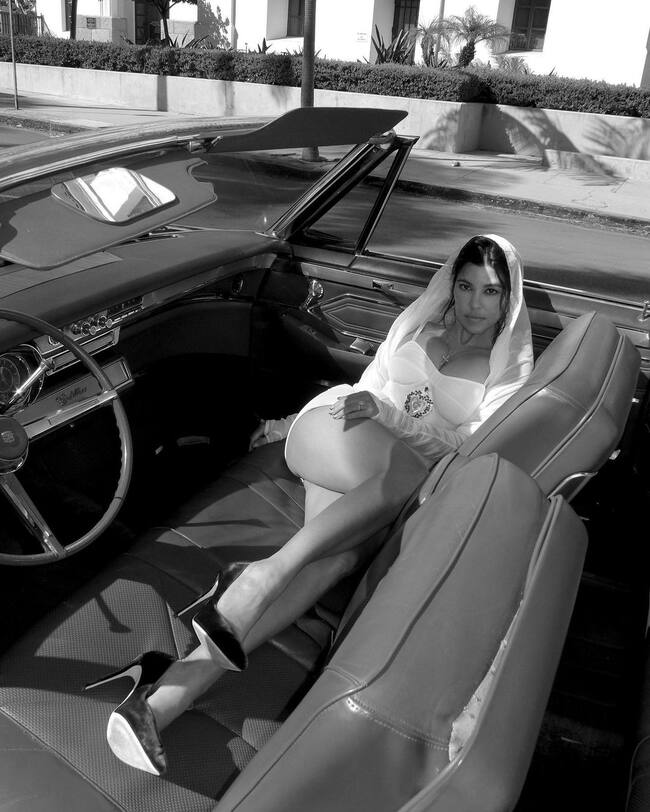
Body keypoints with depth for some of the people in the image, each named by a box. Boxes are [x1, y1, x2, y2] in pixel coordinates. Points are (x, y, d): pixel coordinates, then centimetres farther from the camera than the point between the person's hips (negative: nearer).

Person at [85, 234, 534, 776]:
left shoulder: (510, 369, 12)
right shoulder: (418, 324, 19)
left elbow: (463, 445, -2)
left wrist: (389, 413, -14)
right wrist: (291, 424, 25)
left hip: (384, 494, 0)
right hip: (333, 440, 0)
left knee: (343, 554, -34)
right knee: (412, 471, -37)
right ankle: (260, 575, -45)